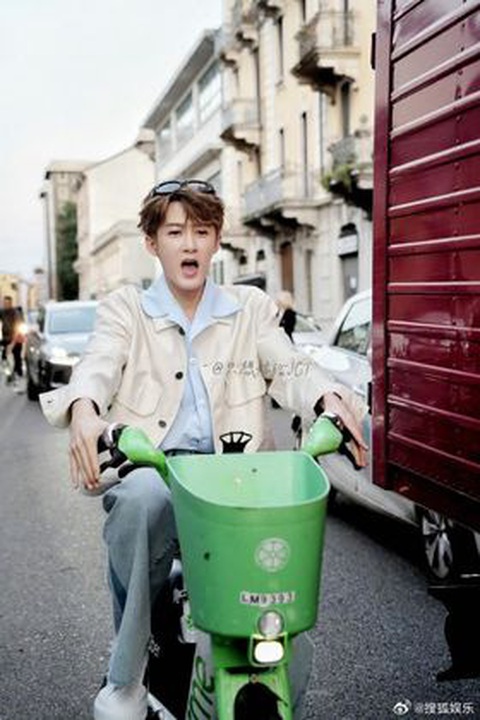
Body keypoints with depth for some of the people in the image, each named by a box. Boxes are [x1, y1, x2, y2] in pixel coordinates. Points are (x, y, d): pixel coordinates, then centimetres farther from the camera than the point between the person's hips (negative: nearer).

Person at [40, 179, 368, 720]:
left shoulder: (251, 308, 18)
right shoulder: (125, 309, 14)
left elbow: (289, 368, 2)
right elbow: (98, 366, -5)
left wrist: (329, 398, -22)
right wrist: (84, 409, -31)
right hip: (147, 466, -1)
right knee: (140, 500, -36)